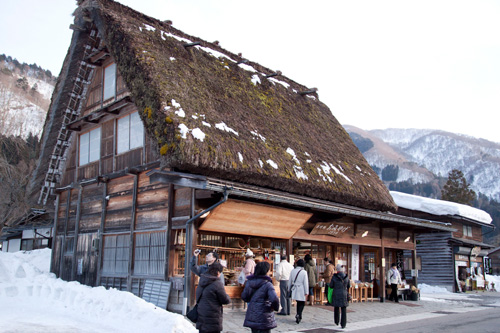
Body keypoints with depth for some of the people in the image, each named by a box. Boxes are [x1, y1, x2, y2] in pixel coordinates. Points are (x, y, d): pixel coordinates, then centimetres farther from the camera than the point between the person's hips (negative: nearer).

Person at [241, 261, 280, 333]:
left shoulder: (249, 282, 1)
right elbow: (274, 299, -27)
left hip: (252, 316, 5)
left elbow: (244, 297, 6)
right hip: (264, 318, -5)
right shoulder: (267, 284, -16)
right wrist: (276, 307, -7)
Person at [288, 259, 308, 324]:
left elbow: (290, 281, 9)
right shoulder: (304, 272, -10)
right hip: (301, 291, -4)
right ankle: (298, 314, -16)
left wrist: (289, 289, 20)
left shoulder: (293, 271, 2)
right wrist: (306, 292, -3)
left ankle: (299, 316, 21)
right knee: (302, 303, 5)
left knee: (298, 303, 18)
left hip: (295, 290, 4)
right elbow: (306, 283, -8)